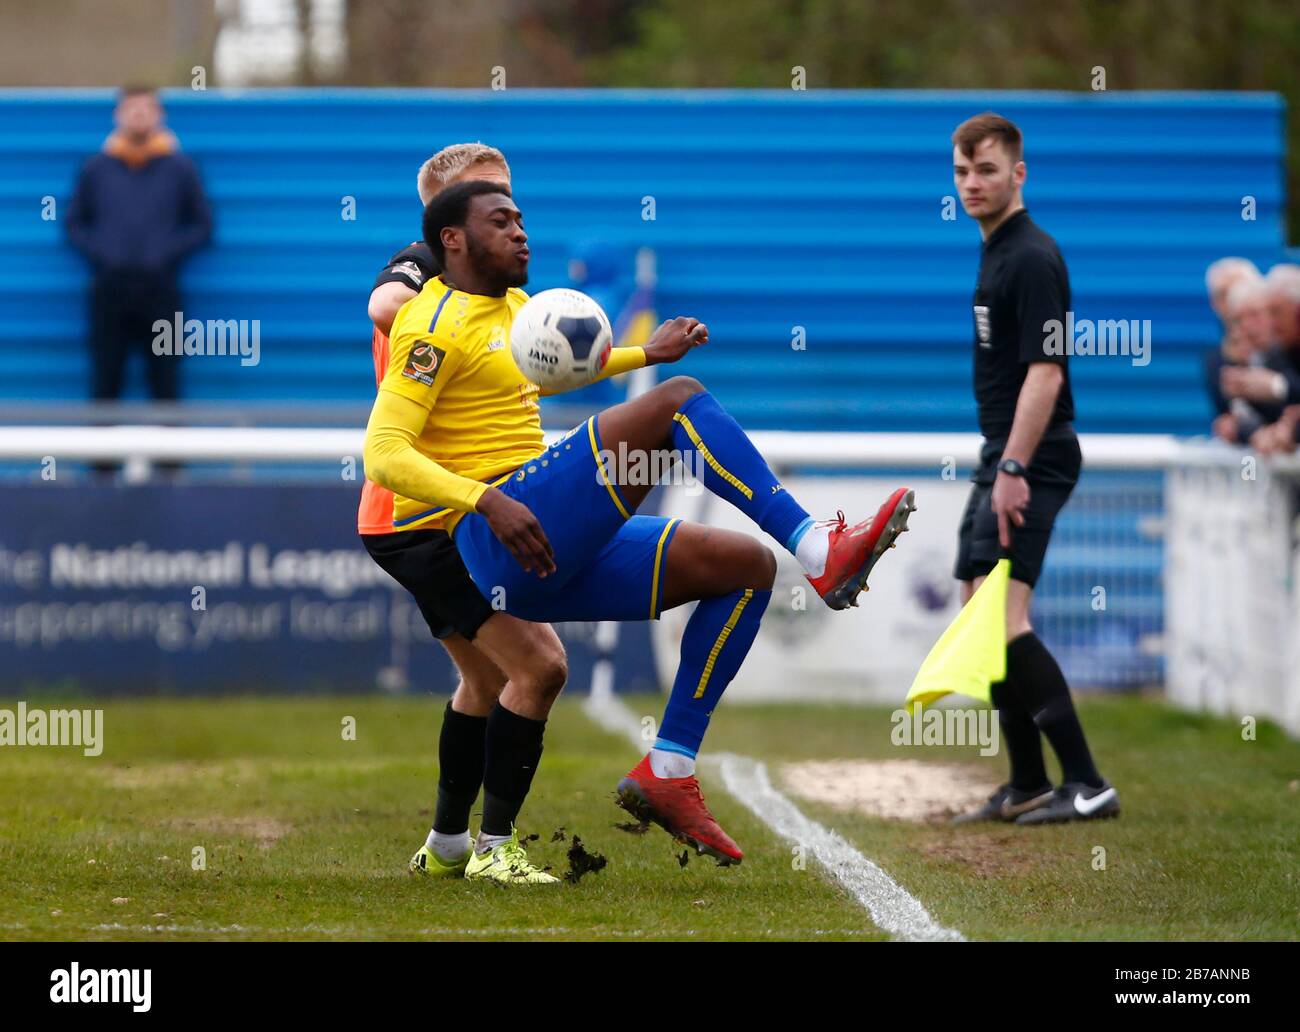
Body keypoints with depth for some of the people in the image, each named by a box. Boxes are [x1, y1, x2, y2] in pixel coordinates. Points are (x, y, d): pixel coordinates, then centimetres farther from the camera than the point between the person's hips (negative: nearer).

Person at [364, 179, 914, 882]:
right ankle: (819, 551, -23)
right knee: (679, 401, -19)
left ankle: (668, 770, -2)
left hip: (560, 557, 10)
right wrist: (487, 503, -28)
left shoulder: (511, 307, 21)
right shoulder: (437, 325, -6)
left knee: (745, 566, 4)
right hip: (485, 538, -10)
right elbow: (383, 454, -17)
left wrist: (649, 352, 42)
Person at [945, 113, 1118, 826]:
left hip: (1030, 463, -10)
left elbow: (1045, 371, -21)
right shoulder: (994, 252, 16)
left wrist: (1014, 469, -25)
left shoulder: (1031, 258, -14)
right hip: (1001, 459, 10)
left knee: (999, 619, -19)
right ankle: (1028, 786, 16)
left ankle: (1085, 782, -19)